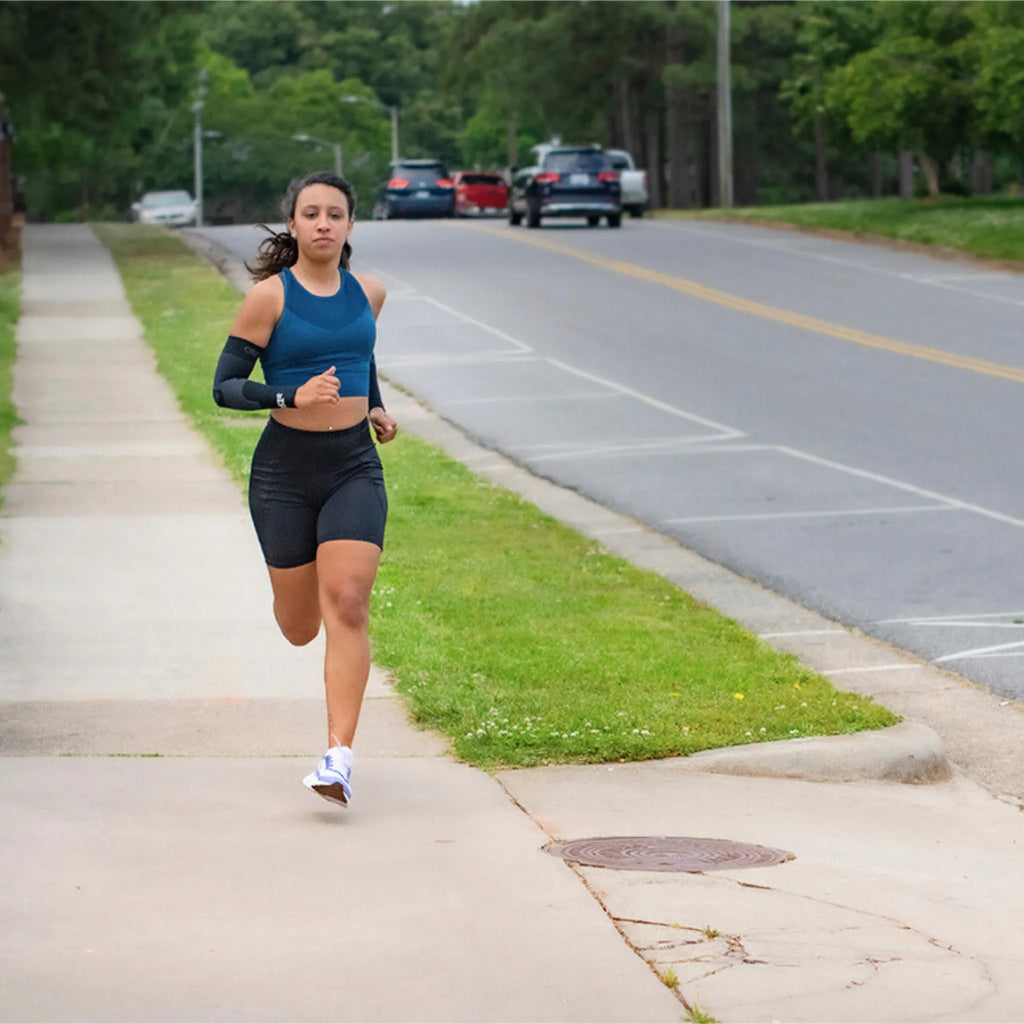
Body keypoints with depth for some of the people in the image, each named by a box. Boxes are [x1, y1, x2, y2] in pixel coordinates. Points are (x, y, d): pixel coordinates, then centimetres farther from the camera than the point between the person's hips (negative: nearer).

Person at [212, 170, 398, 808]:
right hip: (285, 471, -2)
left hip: (355, 468, 2)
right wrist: (292, 396, -23)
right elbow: (225, 386, -9)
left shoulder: (368, 293, 6)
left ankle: (340, 756, -18)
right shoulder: (271, 296, -8)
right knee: (300, 626, 9)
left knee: (347, 603, -16)